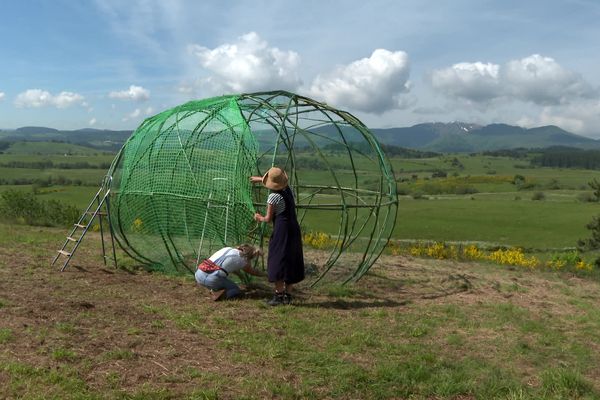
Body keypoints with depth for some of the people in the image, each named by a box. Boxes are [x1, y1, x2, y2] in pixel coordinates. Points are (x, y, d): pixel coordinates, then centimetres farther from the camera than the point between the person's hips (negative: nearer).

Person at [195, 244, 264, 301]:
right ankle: (218, 293, -10)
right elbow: (253, 272, 25)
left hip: (198, 274, 7)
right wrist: (264, 274, 44)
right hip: (211, 279, -6)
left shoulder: (227, 249, 21)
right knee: (236, 291, 16)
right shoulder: (242, 260, 5)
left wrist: (241, 275, 51)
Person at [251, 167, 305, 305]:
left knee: (278, 261, -1)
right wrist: (259, 179, 46)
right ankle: (288, 295, 16)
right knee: (291, 261, 11)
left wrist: (260, 218, 16)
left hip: (281, 230, -8)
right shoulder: (288, 189, 9)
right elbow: (278, 183, 32)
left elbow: (268, 218, -7)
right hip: (294, 229, 8)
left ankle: (279, 294, -1)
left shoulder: (273, 197, -13)